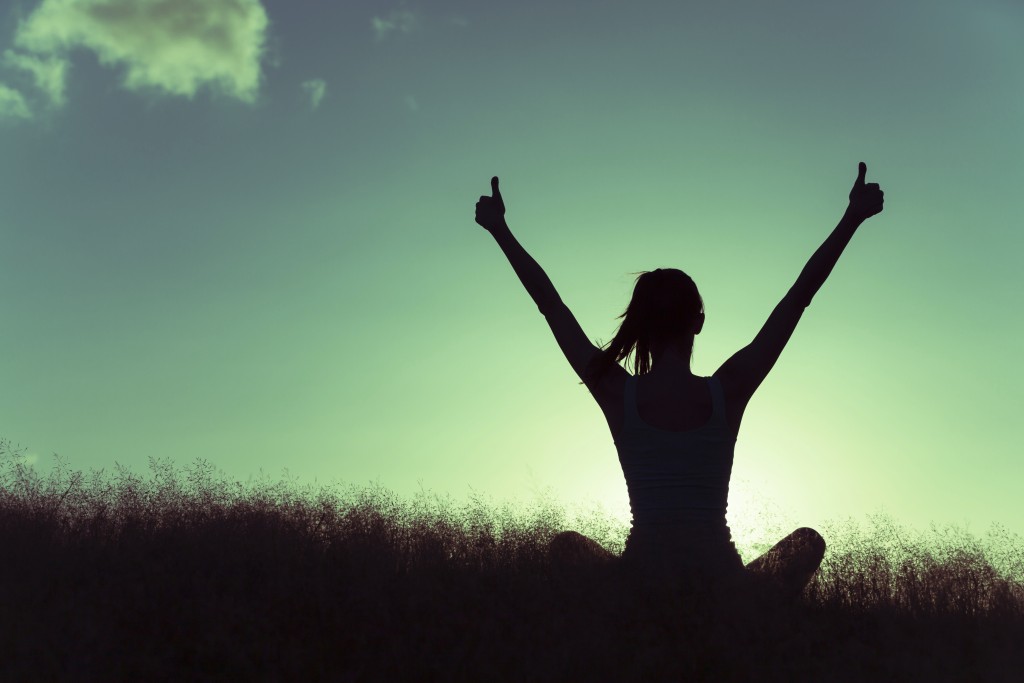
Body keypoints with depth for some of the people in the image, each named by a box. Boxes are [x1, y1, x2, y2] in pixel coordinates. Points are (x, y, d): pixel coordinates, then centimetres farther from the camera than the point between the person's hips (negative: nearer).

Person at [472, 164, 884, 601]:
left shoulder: (616, 393, -7)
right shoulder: (729, 391, -8)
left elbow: (550, 303, 2)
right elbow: (799, 296, -2)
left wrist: (500, 229, 11)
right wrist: (852, 218, 6)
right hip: (722, 582, 0)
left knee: (567, 546, 31)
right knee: (808, 541, 27)